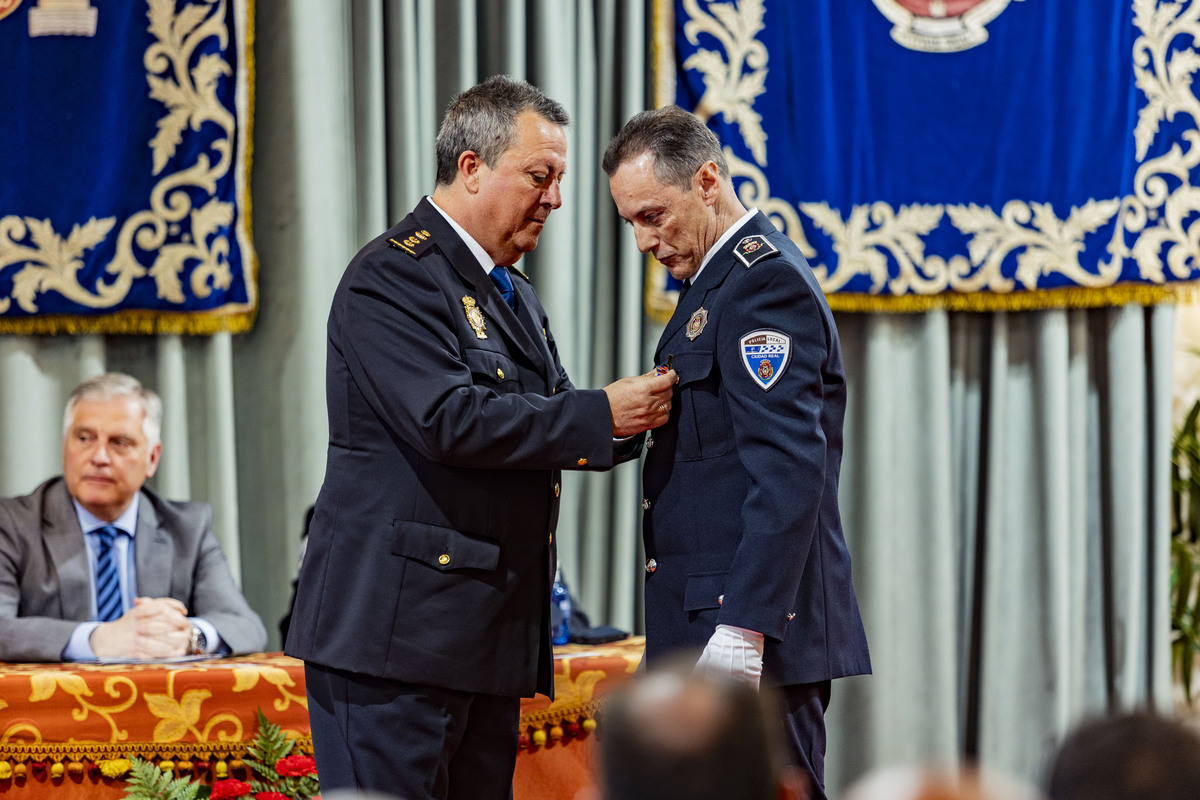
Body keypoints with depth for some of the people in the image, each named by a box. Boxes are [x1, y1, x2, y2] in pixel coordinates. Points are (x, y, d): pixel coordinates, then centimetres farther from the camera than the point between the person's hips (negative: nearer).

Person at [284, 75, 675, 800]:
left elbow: (544, 427, 19)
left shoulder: (514, 293, 21)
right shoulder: (394, 276, -10)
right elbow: (450, 419, -22)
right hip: (399, 625, -9)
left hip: (488, 629, 9)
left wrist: (635, 418, -1)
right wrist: (600, 415, -17)